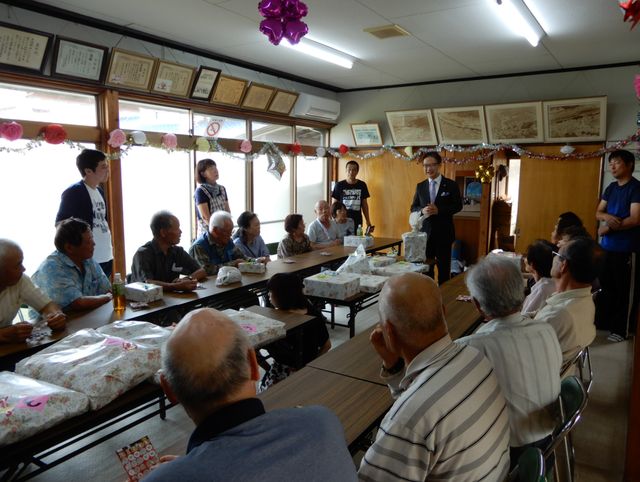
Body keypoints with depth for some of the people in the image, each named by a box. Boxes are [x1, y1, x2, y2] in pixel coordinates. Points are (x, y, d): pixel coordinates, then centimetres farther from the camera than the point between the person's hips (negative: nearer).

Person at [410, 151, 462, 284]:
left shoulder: (451, 185, -1)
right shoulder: (420, 186, 8)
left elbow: (458, 206, -4)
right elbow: (413, 208, 9)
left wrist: (439, 210, -18)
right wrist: (422, 210, -14)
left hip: (443, 232, -2)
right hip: (425, 232, 2)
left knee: (444, 267, 5)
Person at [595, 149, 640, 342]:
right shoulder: (611, 188, 12)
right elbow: (598, 213, 12)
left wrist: (608, 228, -11)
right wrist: (607, 216, -11)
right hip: (607, 247, 7)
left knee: (625, 291, 2)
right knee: (605, 286, 16)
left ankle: (621, 330, 11)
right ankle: (603, 322, 29)